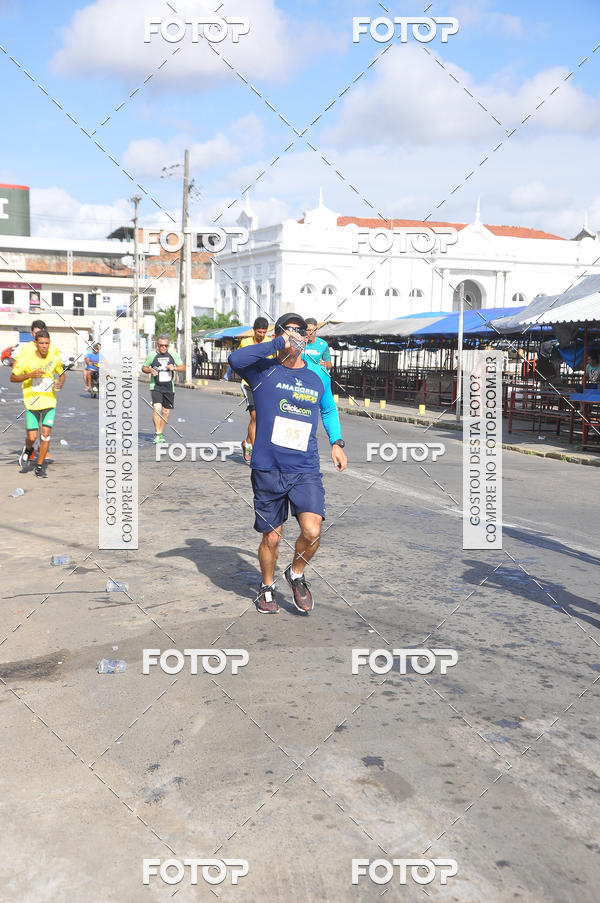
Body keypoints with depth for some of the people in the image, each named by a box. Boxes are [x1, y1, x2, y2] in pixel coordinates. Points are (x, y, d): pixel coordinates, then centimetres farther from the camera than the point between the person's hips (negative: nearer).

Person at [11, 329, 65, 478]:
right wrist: (29, 375, -22)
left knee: (45, 434, -8)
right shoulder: (26, 358, -11)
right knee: (32, 437, -4)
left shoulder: (54, 357, -3)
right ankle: (28, 450, 32)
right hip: (32, 401, -1)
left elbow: (62, 374, 14)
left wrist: (60, 384, -8)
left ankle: (40, 466, 7)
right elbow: (13, 378, -6)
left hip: (49, 400, 1)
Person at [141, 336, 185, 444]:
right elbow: (143, 368, 9)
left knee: (166, 412, 8)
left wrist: (174, 368, -15)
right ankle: (157, 435, -16)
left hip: (169, 387, 3)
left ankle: (160, 434, 25)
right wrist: (150, 370, -13)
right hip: (156, 387, -3)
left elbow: (183, 367, 6)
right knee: (157, 409, -21)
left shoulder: (173, 354, 2)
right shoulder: (152, 355, -3)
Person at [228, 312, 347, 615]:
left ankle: (296, 574, 17)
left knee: (312, 532, -15)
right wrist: (278, 345, -22)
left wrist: (336, 442, 17)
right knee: (271, 537, 8)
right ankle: (267, 587, 36)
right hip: (268, 469, -2)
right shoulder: (264, 370, -2)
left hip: (306, 470, 2)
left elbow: (329, 410, 27)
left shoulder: (319, 375, 9)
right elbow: (235, 359, -24)